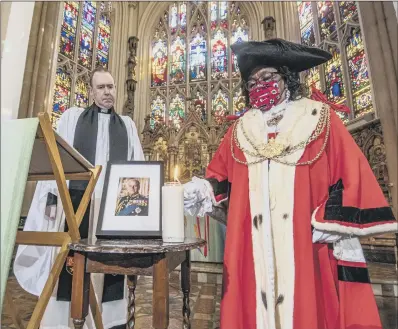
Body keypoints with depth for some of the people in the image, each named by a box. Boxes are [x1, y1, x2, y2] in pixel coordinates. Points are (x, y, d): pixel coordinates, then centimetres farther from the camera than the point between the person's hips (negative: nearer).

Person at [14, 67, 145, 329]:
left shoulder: (127, 124, 16)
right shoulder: (72, 116, 13)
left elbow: (138, 165, 10)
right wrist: (51, 196, -4)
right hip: (77, 199, -1)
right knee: (72, 263, 4)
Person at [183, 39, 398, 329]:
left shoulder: (320, 118, 3)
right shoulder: (240, 130, 11)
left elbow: (351, 177, -1)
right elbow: (221, 176, 9)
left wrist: (324, 222, -8)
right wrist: (204, 190, -11)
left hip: (307, 243, -2)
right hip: (252, 245, 3)